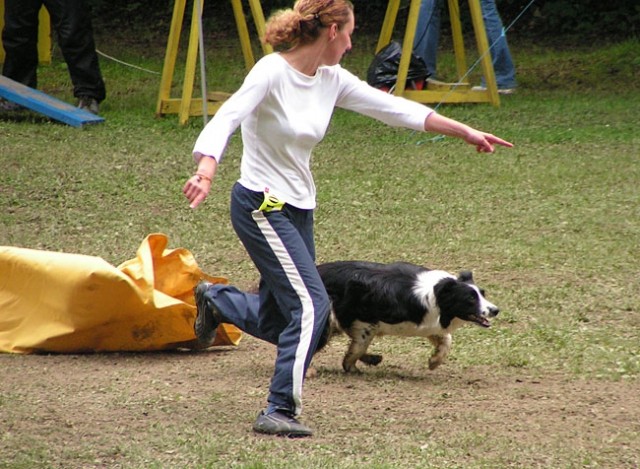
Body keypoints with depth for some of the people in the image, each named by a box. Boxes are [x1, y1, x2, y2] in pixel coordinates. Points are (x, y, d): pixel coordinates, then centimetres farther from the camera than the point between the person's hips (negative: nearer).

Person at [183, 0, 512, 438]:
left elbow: (392, 108, 11)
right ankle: (279, 413, -9)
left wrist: (465, 132, 12)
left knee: (278, 324, 12)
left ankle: (215, 298, 38)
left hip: (299, 209, 8)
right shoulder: (272, 73, -17)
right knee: (312, 305, -16)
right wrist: (206, 172, -47)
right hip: (262, 206, -8)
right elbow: (225, 119, -28)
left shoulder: (331, 80, 5)